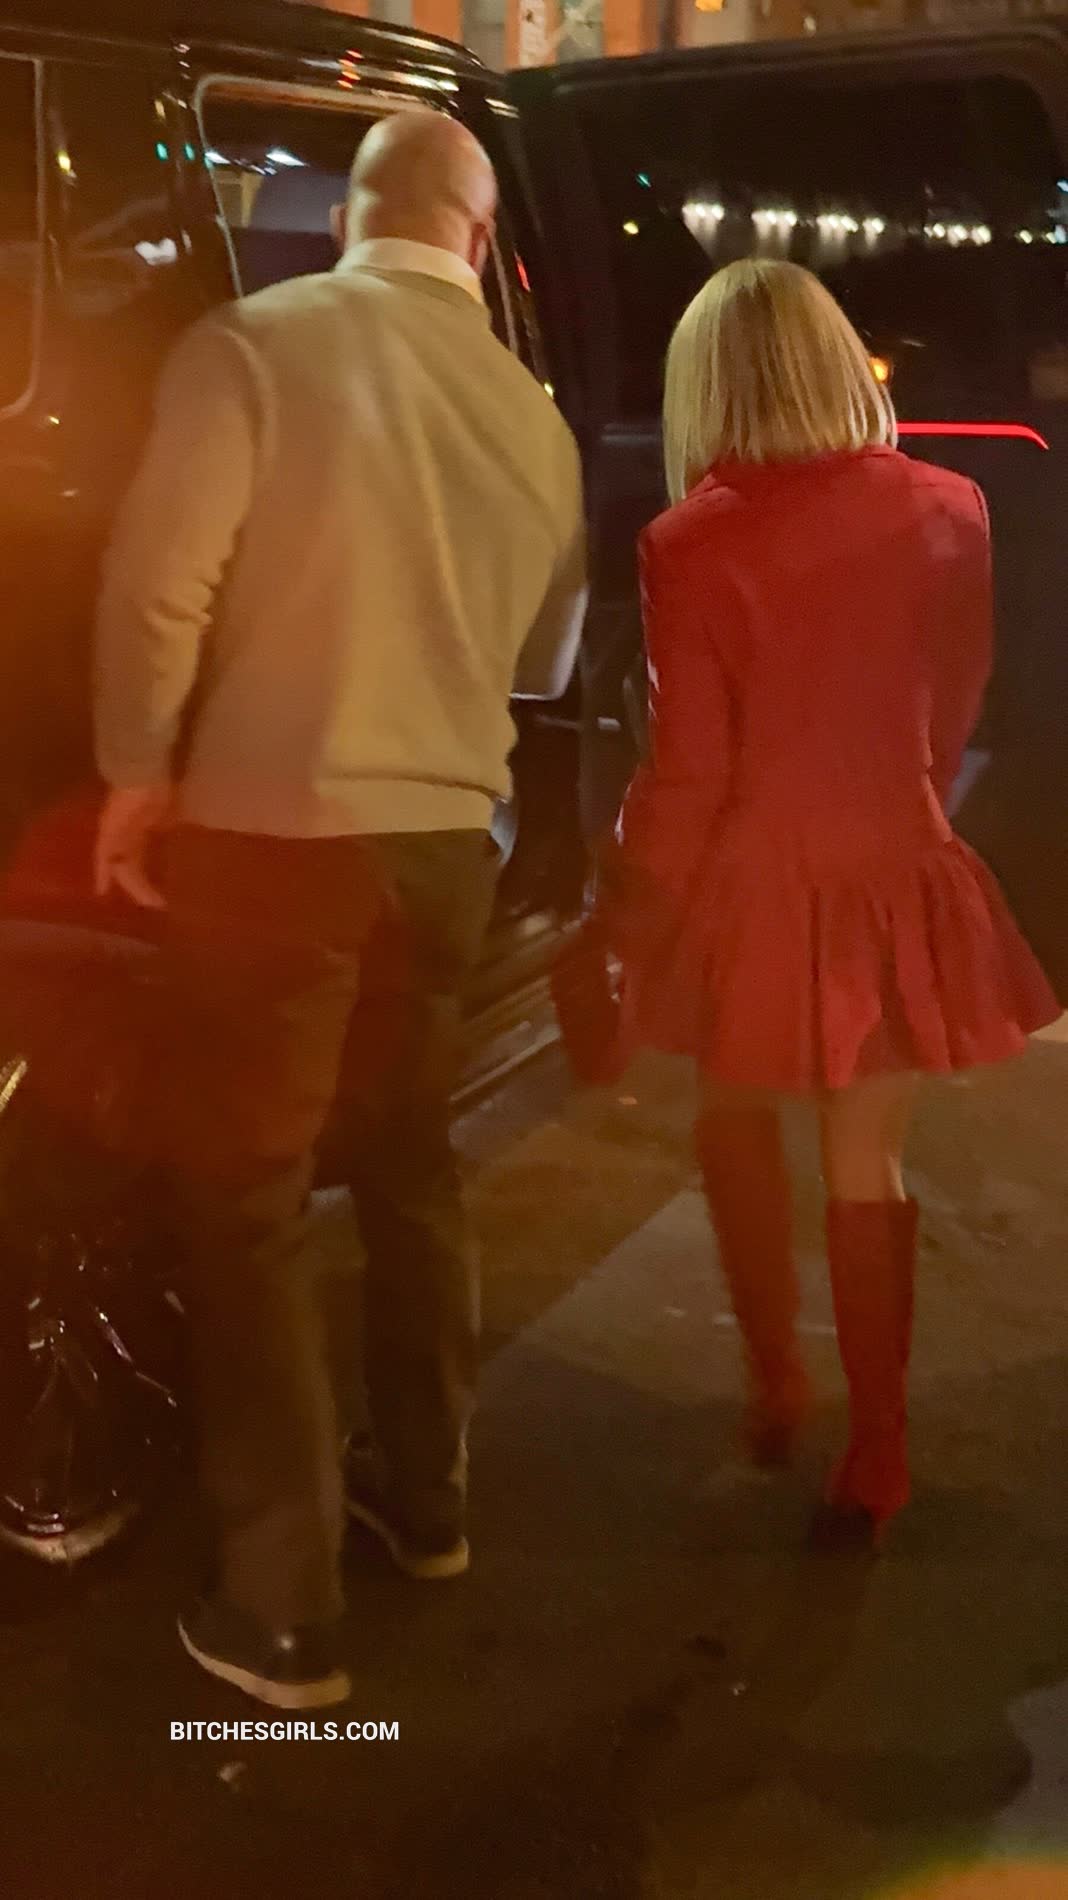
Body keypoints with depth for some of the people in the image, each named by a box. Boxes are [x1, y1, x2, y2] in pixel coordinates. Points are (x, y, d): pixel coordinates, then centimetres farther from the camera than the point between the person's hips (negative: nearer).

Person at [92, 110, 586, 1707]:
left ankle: (281, 1615, 11)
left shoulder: (255, 345, -11)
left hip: (273, 833, -5)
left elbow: (161, 585, -15)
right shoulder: (531, 412, 6)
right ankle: (425, 1498, 37)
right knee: (408, 1164, 21)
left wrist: (136, 774, -2)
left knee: (247, 1204, 4)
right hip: (445, 835, 5)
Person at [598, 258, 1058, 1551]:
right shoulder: (948, 512, -5)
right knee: (868, 1165, 14)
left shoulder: (693, 544, -16)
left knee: (739, 1127, 23)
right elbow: (955, 709, 7)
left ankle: (774, 1385, 34)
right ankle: (874, 1454, 22)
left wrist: (626, 906, 0)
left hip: (752, 887, -2)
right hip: (894, 876, 3)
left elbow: (689, 770, -14)